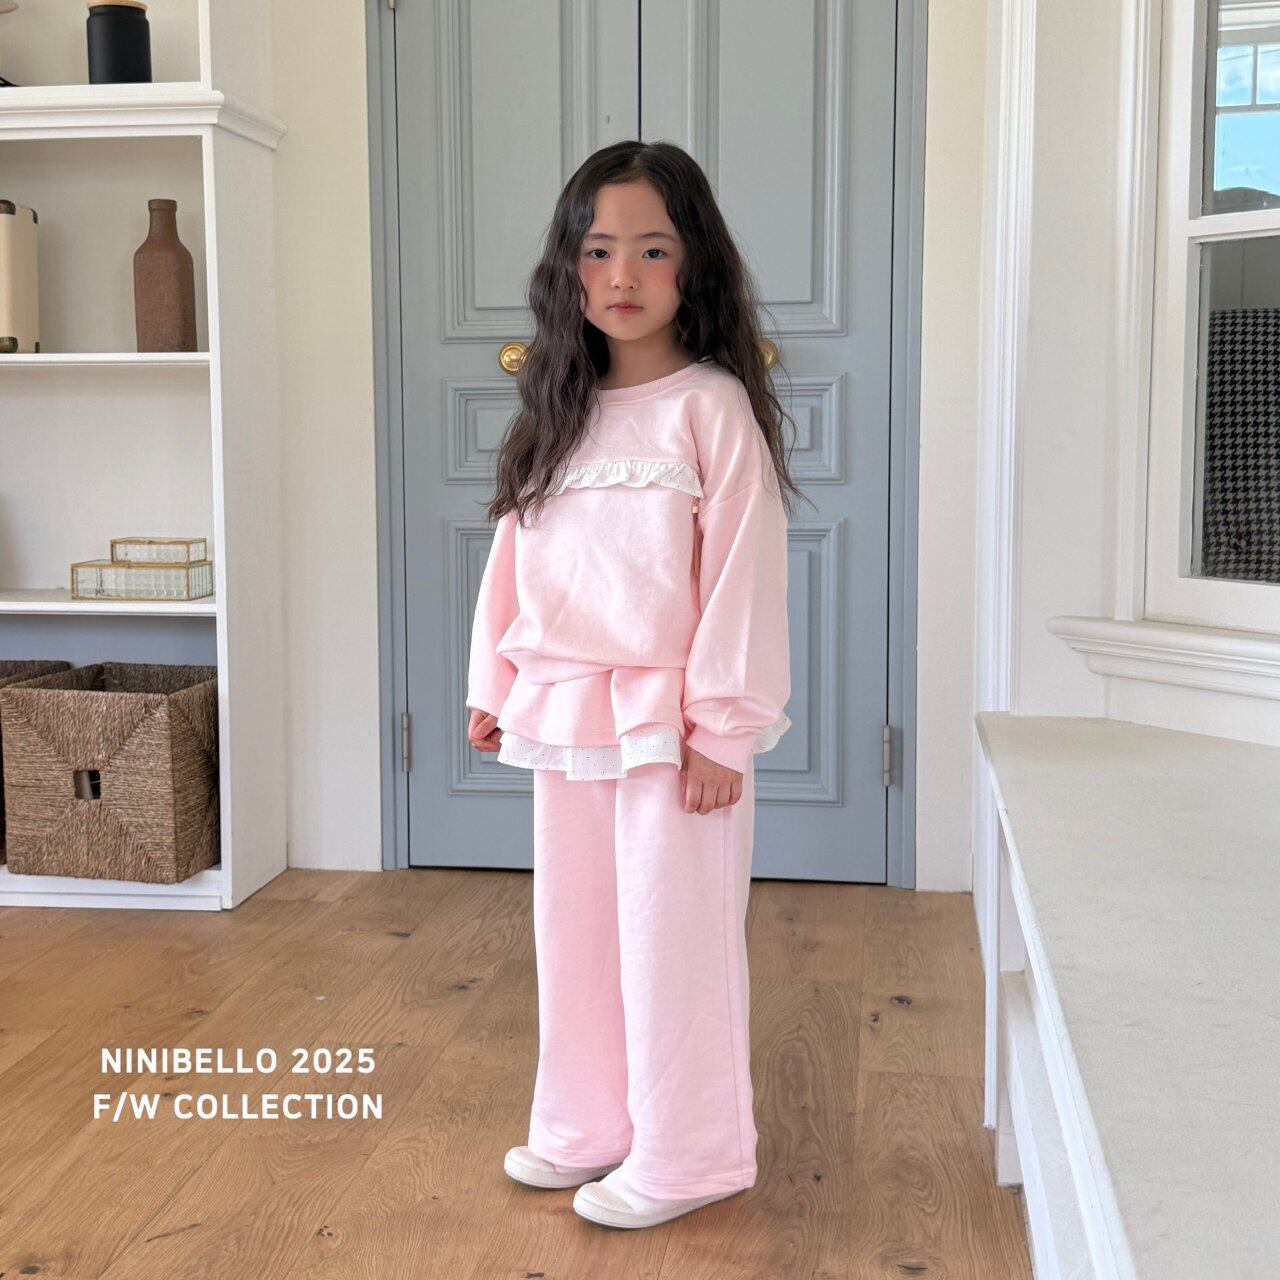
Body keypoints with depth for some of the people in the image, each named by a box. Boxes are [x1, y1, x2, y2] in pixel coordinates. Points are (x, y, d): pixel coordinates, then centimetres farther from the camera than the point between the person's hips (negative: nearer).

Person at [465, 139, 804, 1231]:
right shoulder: (559, 411, 9)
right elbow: (516, 554, 13)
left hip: (670, 721, -6)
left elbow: (742, 572, -13)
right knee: (574, 929, 16)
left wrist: (723, 726, -15)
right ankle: (586, 1130, 33)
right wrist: (494, 685, 12)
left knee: (672, 937, 4)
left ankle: (686, 1156, 20)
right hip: (563, 719, 7)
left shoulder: (713, 405, -10)